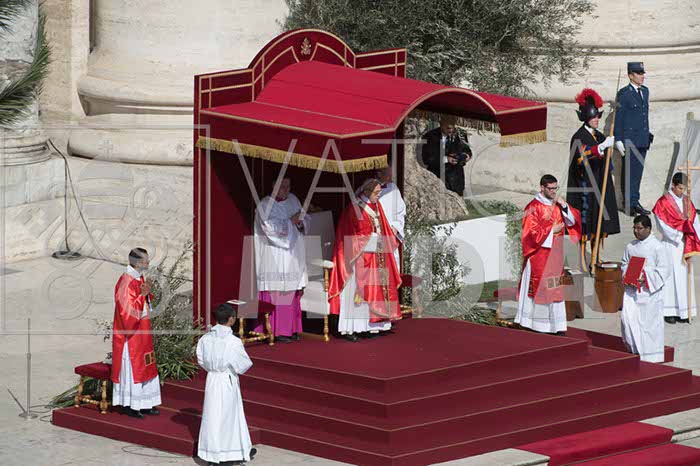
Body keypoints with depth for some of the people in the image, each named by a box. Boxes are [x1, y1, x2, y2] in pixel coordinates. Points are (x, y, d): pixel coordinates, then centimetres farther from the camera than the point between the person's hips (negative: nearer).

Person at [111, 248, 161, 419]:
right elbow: (128, 310, -24)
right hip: (129, 333, -9)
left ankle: (143, 404, 19)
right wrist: (142, 295, -25)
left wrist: (147, 292, 0)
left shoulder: (139, 278, 8)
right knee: (131, 368, -1)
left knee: (143, 368, 12)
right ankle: (130, 405, 7)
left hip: (141, 332, 9)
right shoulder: (126, 282, -21)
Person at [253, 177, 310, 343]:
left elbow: (306, 220, 15)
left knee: (292, 292, 6)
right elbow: (269, 227, -16)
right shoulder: (265, 205, -6)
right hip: (274, 256, -6)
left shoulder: (293, 200, 13)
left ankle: (292, 329, 11)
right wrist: (290, 222, -14)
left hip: (293, 253, 6)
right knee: (276, 293, -9)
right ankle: (276, 331, -7)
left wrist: (301, 223, -7)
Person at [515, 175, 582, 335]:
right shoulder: (533, 207, -10)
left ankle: (557, 325, 7)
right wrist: (552, 230, -12)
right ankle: (534, 323, 5)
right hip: (539, 253, -6)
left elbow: (572, 220, 6)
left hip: (555, 254, 6)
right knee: (538, 287, -3)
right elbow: (532, 232, -15)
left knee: (555, 289, 5)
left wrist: (564, 206, -8)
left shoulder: (558, 204, 10)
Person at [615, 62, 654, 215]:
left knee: (638, 172, 10)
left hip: (643, 140, 7)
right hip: (629, 140, -7)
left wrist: (648, 135, 18)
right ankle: (629, 204, 3)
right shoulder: (624, 93, -8)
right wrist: (618, 140, -12)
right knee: (629, 172, -2)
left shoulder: (645, 91, 14)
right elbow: (618, 118, -9)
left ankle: (635, 202, 16)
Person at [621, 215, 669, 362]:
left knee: (650, 322, 0)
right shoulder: (630, 247, 9)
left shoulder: (657, 247, -7)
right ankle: (635, 349, 8)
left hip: (650, 291, -4)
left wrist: (645, 278, -18)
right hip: (632, 289, 4)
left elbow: (663, 270, -8)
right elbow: (625, 264, 18)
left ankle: (651, 355, 11)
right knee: (628, 318, -7)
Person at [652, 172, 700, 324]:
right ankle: (668, 311, 3)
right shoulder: (664, 202, -8)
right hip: (671, 245, -6)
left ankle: (683, 311, 11)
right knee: (671, 276, -3)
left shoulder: (687, 201, 9)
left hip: (685, 245, 6)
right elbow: (663, 226, -14)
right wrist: (680, 235, -14)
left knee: (685, 276, 6)